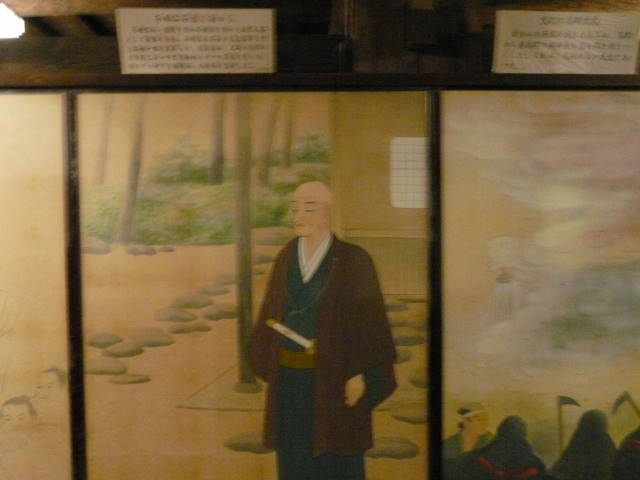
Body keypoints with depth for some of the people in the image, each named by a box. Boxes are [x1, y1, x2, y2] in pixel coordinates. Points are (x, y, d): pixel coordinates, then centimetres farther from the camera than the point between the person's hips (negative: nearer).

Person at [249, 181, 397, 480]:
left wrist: (361, 376, -15)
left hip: (333, 380, -4)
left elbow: (370, 321, -10)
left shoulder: (353, 260, -10)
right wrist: (268, 366, 7)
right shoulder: (286, 258, 5)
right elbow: (271, 315, 10)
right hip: (290, 380, 5)